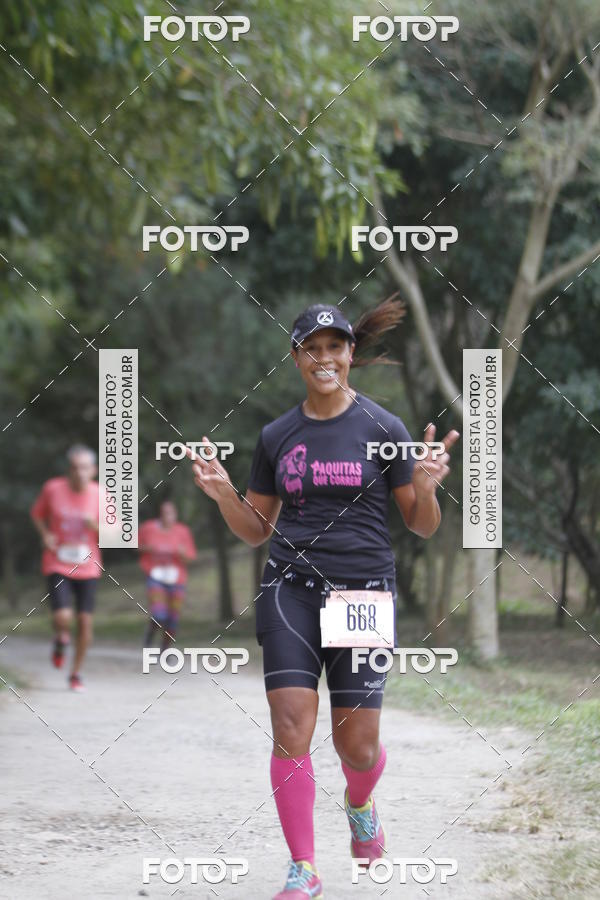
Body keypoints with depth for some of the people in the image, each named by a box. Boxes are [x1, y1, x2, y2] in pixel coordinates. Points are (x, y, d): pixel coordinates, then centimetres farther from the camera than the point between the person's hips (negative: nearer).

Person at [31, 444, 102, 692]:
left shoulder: (100, 495, -6)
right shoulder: (53, 488, -9)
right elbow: (37, 513, 10)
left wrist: (96, 526, -20)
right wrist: (45, 534, -8)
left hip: (87, 567, 2)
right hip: (57, 566, -2)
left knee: (85, 621, 0)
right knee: (63, 618, -19)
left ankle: (76, 673, 19)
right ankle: (61, 639, 18)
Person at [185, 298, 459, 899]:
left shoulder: (382, 428, 0)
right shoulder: (276, 436, 8)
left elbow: (422, 527, 3)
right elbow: (256, 530, 15)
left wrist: (426, 487, -18)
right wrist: (223, 495, -4)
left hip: (364, 590, -2)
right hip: (291, 589, 2)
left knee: (356, 744, -1)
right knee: (291, 727, -11)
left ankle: (359, 803, 36)